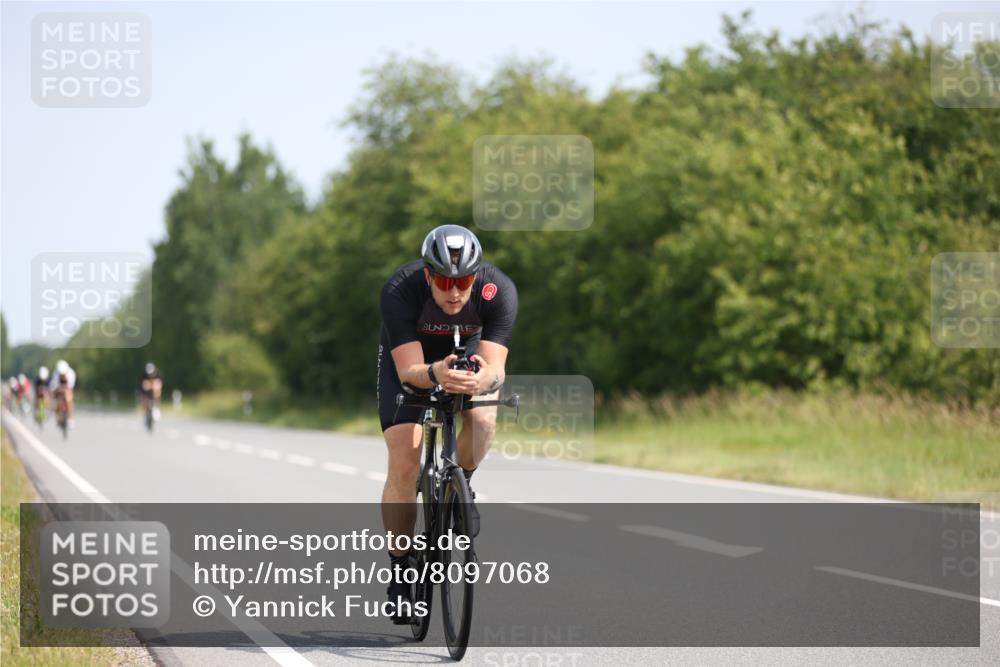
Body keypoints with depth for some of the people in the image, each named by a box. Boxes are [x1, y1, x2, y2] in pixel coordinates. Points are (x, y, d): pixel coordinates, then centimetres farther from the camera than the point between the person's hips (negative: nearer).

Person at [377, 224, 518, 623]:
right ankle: (400, 569, 1)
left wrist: (484, 379, -61)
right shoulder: (400, 291, -35)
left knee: (483, 417, -30)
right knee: (404, 463, -14)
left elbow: (496, 369, -37)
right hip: (408, 356, -1)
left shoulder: (498, 290, -33)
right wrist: (434, 374, -59)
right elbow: (409, 370, -37)